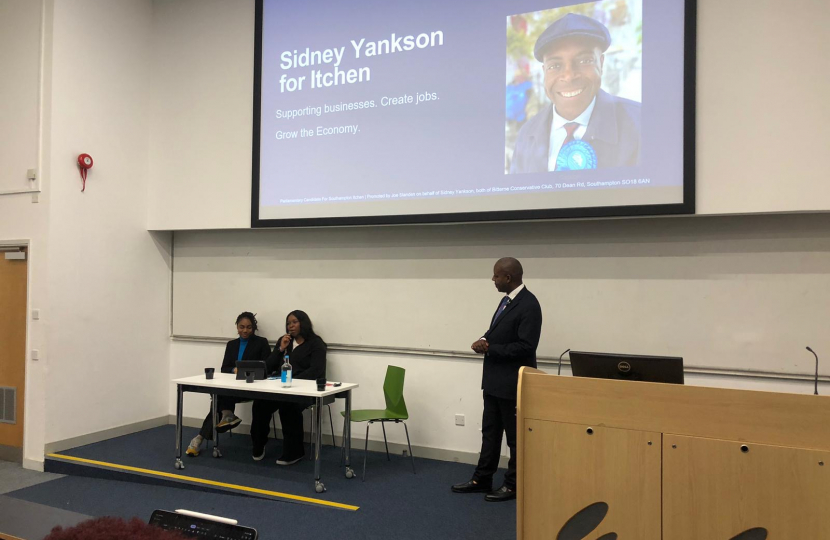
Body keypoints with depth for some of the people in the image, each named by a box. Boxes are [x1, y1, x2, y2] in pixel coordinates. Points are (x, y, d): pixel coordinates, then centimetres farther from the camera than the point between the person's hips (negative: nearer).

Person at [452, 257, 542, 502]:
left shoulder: (528, 305, -20)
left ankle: (514, 486, 20)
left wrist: (490, 349, -19)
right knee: (490, 432, 17)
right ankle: (482, 479, 29)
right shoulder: (507, 300, 9)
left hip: (512, 383, -9)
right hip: (494, 380, 9)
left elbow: (525, 347, -25)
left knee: (516, 436, 7)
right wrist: (485, 340, -3)